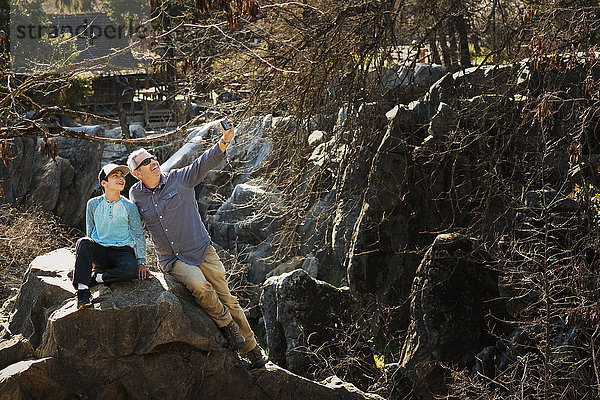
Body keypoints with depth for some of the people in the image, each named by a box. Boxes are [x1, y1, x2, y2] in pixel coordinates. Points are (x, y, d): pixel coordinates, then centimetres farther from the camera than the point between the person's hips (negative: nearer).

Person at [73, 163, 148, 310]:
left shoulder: (129, 207, -1)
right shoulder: (93, 204, 2)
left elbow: (139, 236, 2)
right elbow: (90, 232, 12)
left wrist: (141, 262, -6)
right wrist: (90, 257, 6)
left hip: (123, 250, -1)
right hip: (100, 251, 2)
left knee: (131, 269, -36)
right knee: (83, 243, -32)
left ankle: (96, 277, -17)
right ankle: (82, 289, -32)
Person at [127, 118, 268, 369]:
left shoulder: (179, 179, -1)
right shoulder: (136, 196, 4)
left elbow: (204, 163, -14)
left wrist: (224, 142, -30)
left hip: (203, 251, 0)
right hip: (173, 261, 0)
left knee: (226, 298, -1)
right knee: (199, 285, -30)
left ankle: (252, 350, 10)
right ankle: (226, 326, -8)